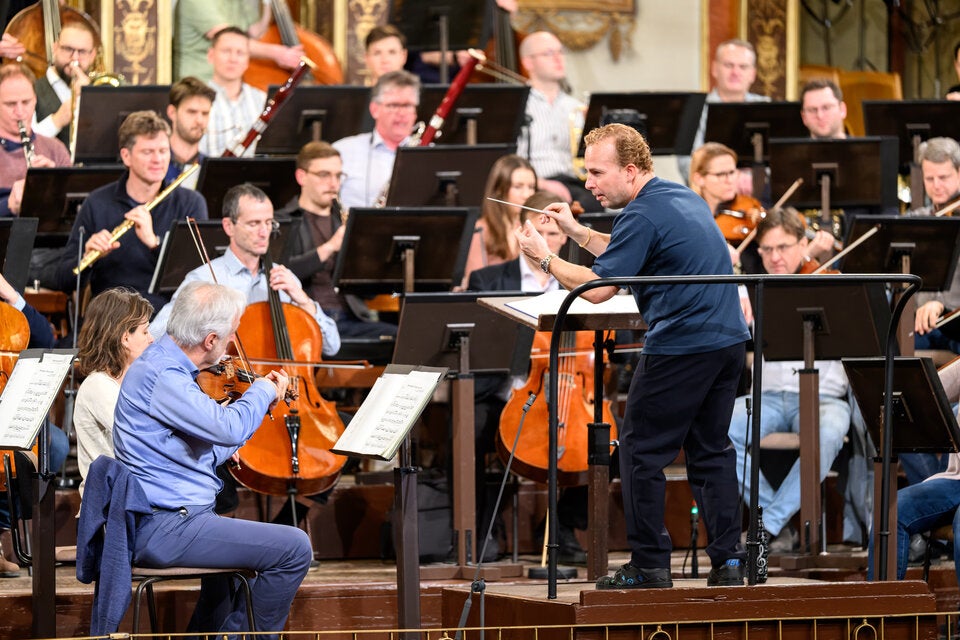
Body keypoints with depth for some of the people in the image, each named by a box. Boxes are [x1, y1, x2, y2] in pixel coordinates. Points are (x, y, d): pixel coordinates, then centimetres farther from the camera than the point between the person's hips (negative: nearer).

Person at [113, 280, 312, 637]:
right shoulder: (161, 374, -20)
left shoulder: (163, 364, 13)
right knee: (294, 548, -13)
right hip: (164, 528, -11)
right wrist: (264, 391, -9)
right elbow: (228, 428, -29)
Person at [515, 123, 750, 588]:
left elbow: (597, 288, -16)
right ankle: (728, 560, 11)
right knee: (712, 450, 14)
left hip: (680, 348, -9)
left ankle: (650, 564, 3)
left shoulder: (642, 215, -15)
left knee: (642, 451, 2)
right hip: (729, 340, 9)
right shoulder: (685, 198, 14)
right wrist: (577, 232, 22)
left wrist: (544, 258, -4)